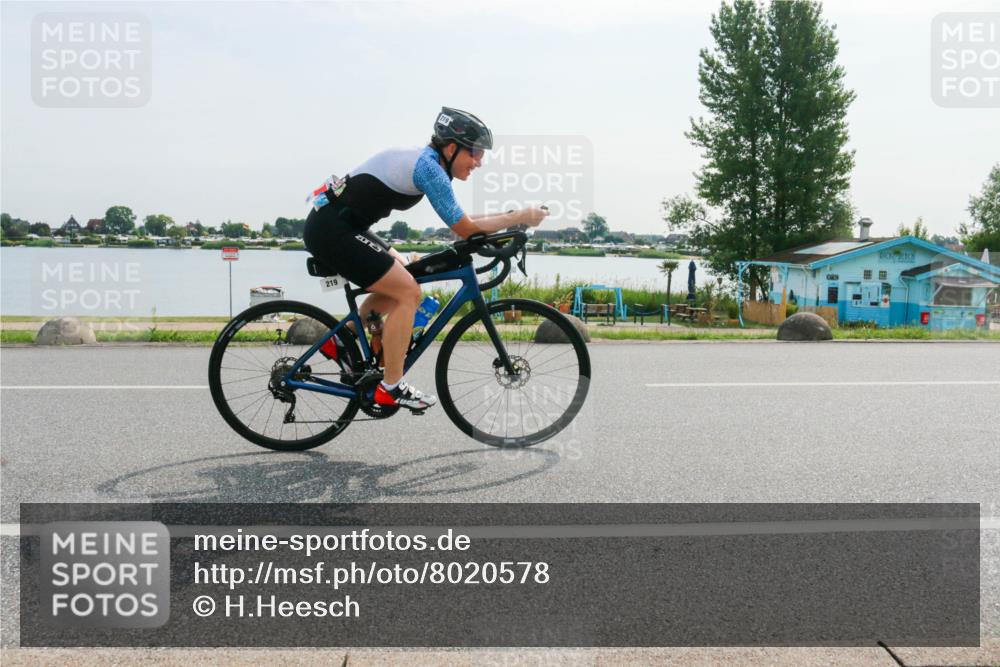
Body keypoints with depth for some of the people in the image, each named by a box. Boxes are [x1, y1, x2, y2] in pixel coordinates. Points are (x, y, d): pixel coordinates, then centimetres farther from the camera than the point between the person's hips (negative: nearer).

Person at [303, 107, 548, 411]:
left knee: (402, 277, 19)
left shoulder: (424, 160, 12)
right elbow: (465, 230, -16)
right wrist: (520, 217, -7)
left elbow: (459, 221, 18)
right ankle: (390, 388, -4)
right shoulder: (429, 168, -17)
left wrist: (510, 216, 11)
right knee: (408, 292, -11)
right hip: (331, 229, -10)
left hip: (336, 224, 10)